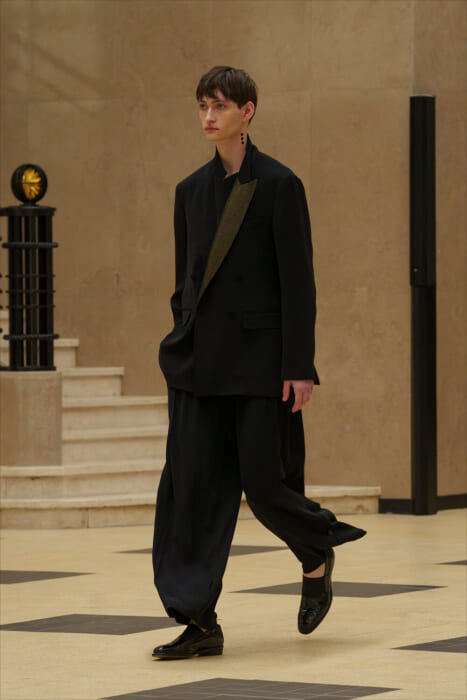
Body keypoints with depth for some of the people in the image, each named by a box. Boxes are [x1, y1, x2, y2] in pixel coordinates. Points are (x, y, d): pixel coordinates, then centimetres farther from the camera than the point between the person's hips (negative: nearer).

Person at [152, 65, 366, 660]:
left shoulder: (278, 185, -6)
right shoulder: (191, 190, 11)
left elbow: (297, 280, -8)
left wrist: (299, 367, -12)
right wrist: (179, 352, 12)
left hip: (260, 360, -5)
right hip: (200, 362, 5)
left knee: (264, 482, -2)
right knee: (191, 486, -2)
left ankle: (318, 555, 30)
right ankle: (199, 624, 0)